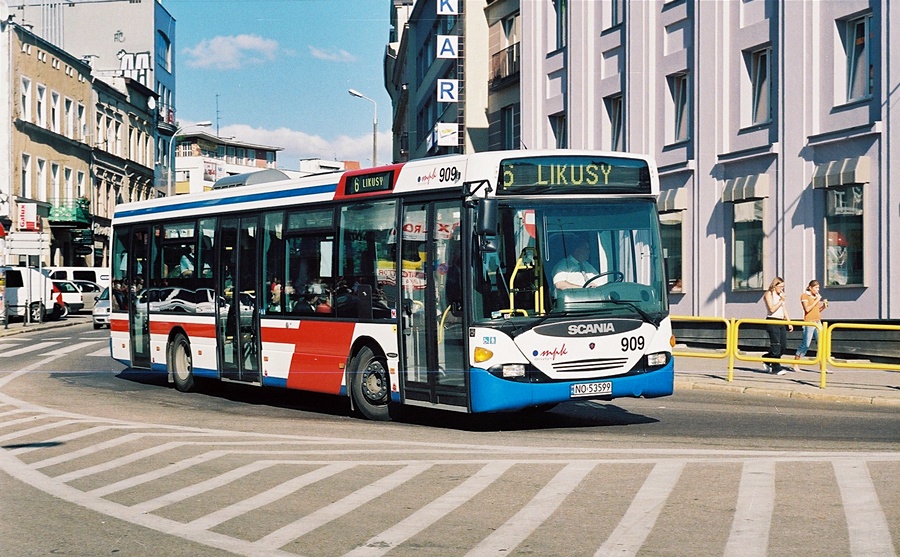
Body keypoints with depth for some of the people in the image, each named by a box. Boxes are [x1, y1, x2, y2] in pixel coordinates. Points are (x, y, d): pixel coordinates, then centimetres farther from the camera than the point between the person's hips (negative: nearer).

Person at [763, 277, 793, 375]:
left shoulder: (781, 294, 18)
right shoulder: (769, 294, -3)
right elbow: (772, 309, -13)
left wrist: (789, 323, 16)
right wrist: (781, 301, -12)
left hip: (781, 322, 7)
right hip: (772, 322, -7)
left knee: (783, 345, 3)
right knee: (776, 346, -10)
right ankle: (776, 368, -6)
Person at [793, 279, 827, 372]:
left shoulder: (817, 296, 16)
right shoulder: (804, 296, -4)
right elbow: (807, 309, -15)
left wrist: (824, 306, 2)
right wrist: (816, 301, -13)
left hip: (818, 322, 7)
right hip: (809, 323, -7)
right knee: (805, 344, -5)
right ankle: (795, 365, 6)